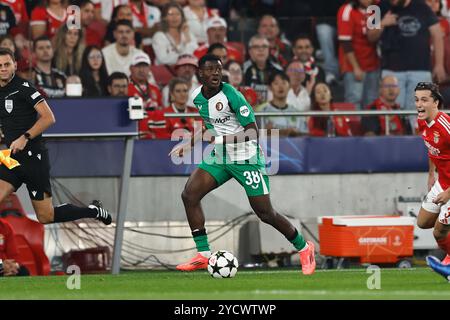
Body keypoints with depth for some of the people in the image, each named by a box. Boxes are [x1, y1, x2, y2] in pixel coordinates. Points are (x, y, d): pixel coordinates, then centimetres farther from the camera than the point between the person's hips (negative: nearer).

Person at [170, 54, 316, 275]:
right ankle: (203, 255, -5)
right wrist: (188, 145, 16)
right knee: (189, 194, -11)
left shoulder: (231, 95, -20)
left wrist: (222, 139, -32)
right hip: (219, 157, 7)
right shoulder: (197, 97, 1)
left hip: (246, 157, -7)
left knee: (265, 213, -4)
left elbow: (252, 131, -22)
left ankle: (304, 248, 18)